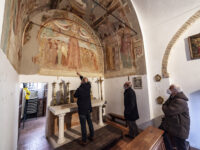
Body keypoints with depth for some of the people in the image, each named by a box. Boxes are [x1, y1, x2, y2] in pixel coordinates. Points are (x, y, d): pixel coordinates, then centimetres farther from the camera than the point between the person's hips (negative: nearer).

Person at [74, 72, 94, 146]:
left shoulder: (79, 89, -20)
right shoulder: (88, 87, -6)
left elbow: (75, 96, -2)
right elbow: (87, 81, 15)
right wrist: (80, 75, 23)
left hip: (82, 109, -5)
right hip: (88, 108, 5)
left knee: (83, 124, 6)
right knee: (90, 122, 19)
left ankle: (84, 141, 20)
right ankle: (91, 136, 35)